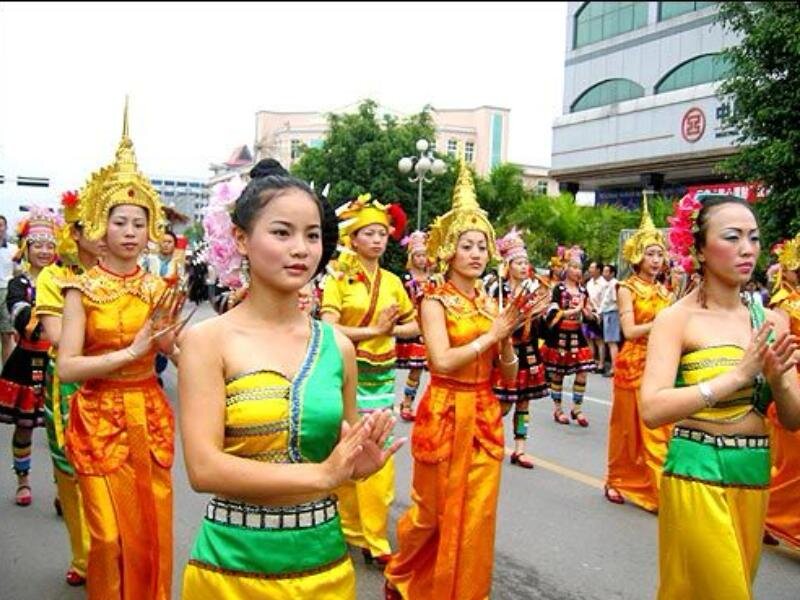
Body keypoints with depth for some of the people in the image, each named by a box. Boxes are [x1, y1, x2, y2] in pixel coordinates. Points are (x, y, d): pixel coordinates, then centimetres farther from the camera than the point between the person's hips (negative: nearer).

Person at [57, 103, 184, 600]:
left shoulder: (158, 288, 4)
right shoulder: (82, 289, -6)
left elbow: (177, 355, 1)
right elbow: (66, 367, -15)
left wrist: (168, 338, -18)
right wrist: (130, 352, -20)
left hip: (150, 416, 3)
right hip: (101, 420, -3)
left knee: (153, 528, 10)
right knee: (112, 535, 2)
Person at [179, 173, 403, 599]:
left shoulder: (337, 345, 1)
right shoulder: (208, 340, -11)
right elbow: (204, 468, -19)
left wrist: (359, 464, -10)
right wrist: (321, 474, -22)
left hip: (323, 557, 4)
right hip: (234, 563, -3)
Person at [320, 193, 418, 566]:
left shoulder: (392, 281, 9)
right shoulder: (338, 278, -5)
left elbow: (414, 326, 13)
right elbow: (328, 329, -16)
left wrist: (390, 330, -5)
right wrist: (373, 330, -19)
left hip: (381, 377, 4)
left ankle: (374, 537, 11)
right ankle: (349, 529, 22)